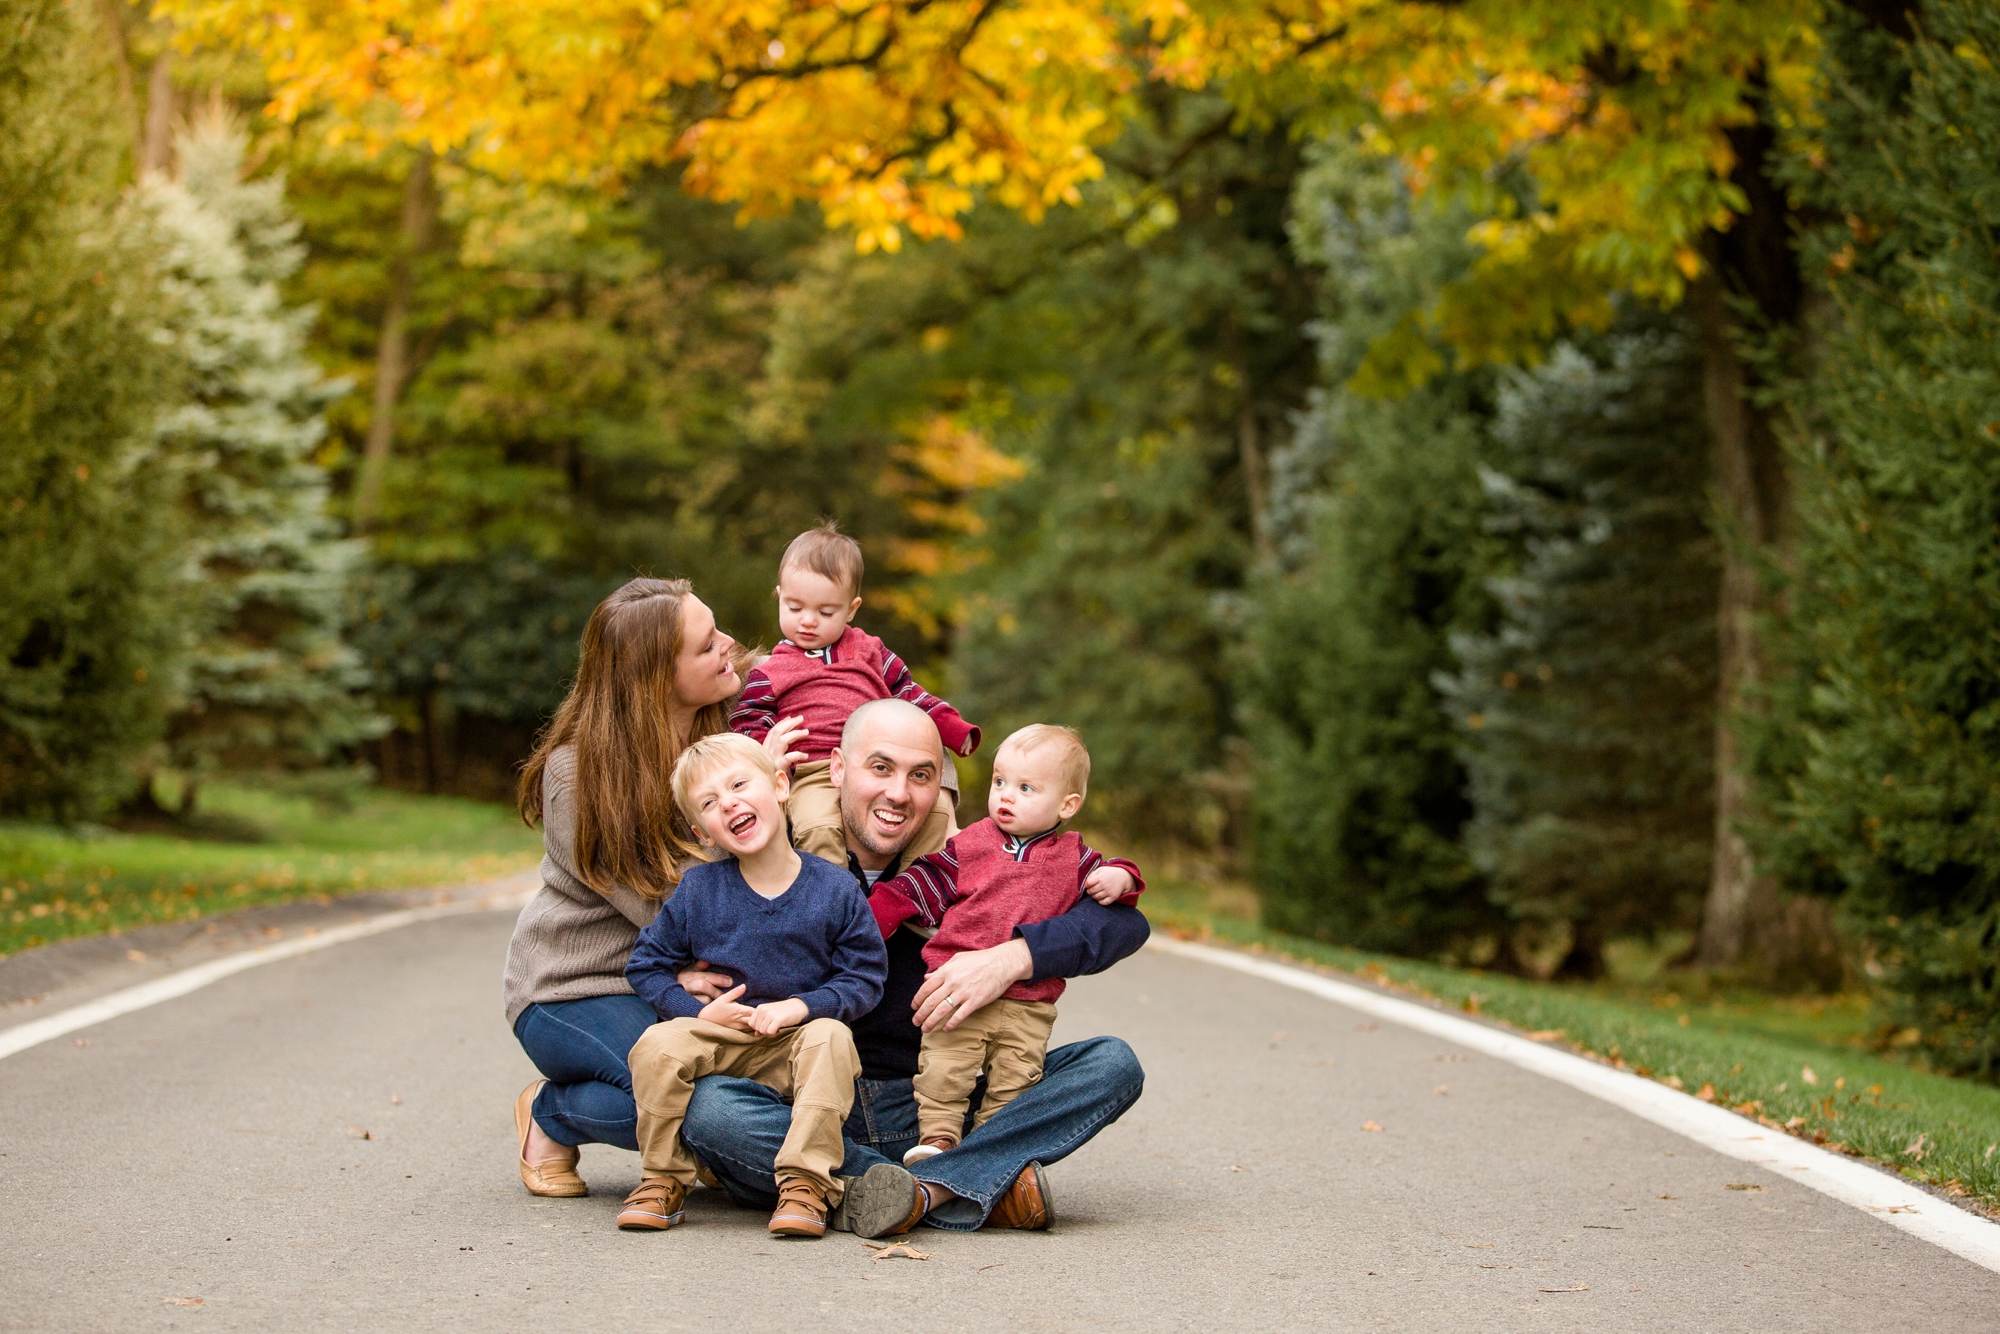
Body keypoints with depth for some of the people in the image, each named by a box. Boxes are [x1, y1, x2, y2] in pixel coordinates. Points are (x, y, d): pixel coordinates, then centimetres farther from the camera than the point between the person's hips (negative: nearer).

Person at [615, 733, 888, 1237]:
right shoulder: (697, 890, 0)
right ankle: (663, 1179, -8)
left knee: (830, 1038, -33)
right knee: (656, 1046, -26)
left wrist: (801, 1006, -19)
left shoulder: (835, 889, -4)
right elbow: (647, 965, 7)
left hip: (798, 1041, -1)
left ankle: (806, 1182, -30)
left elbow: (864, 978, -3)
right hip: (719, 1039, 1)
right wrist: (698, 1011, -10)